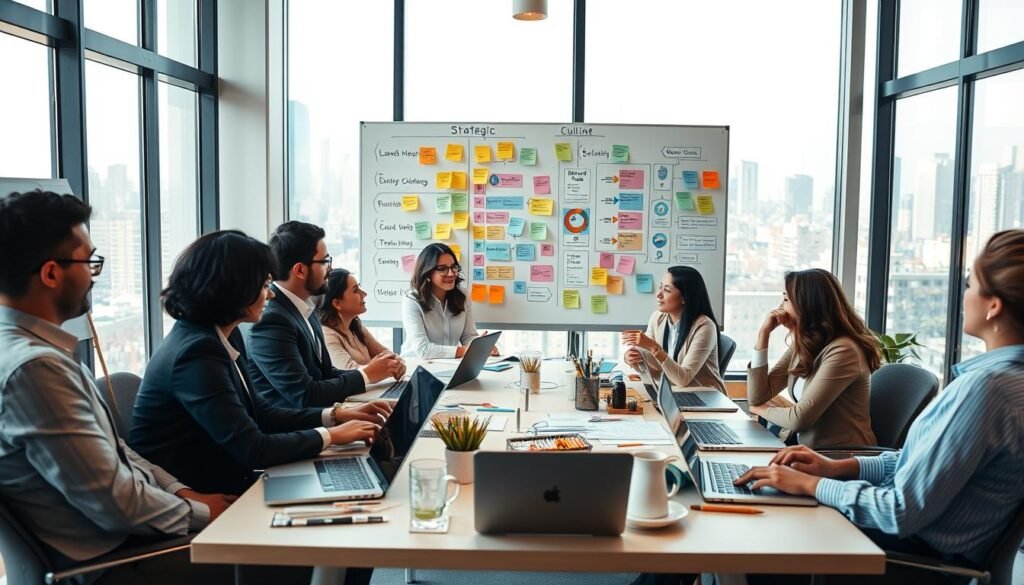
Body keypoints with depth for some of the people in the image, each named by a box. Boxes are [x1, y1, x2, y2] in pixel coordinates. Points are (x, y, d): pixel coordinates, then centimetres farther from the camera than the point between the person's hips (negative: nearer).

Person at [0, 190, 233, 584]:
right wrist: (201, 513, -10)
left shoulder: (33, 348, 5)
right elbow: (115, 502, -24)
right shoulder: (34, 366, -27)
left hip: (120, 534, 9)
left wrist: (180, 491, 4)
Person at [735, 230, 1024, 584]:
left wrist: (812, 483, -14)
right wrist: (836, 468, 3)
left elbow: (903, 513, -26)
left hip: (920, 553, -8)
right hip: (922, 530, 8)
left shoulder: (986, 385, -27)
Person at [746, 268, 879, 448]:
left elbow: (800, 418, -22)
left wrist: (764, 410, -2)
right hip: (805, 446, 7)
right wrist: (764, 332, -2)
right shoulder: (803, 346, 6)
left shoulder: (842, 351, -19)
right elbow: (757, 398, 2)